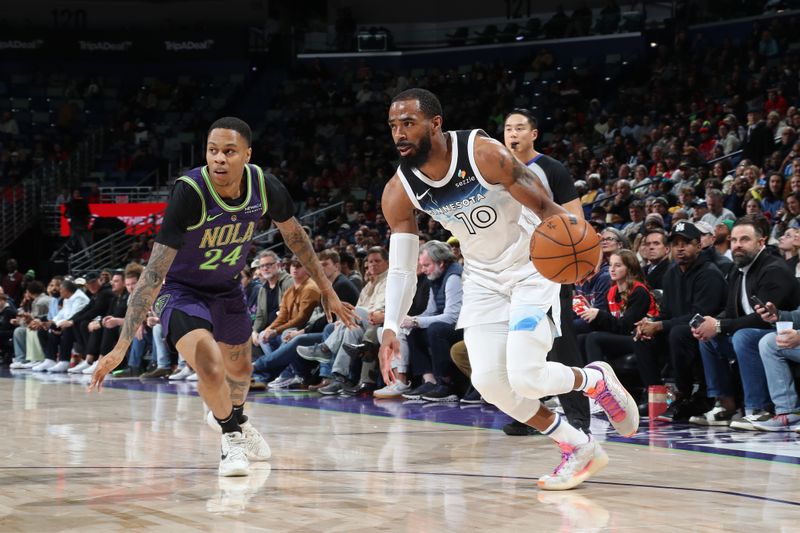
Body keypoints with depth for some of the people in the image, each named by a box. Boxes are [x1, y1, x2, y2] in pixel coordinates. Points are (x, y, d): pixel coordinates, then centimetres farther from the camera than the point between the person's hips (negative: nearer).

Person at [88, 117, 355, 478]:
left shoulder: (264, 187, -21)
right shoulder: (189, 193, -34)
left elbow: (293, 234, 2)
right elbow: (154, 272, -35)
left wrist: (327, 290, 7)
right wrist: (121, 347, -38)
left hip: (227, 286, 5)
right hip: (180, 289, -5)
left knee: (240, 370, 23)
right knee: (210, 367, -28)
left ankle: (233, 418, 60)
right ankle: (233, 436, 4)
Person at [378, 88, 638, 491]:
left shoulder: (485, 154, -26)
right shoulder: (399, 192, -11)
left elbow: (546, 209, -21)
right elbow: (401, 267, -4)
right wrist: (390, 329, -14)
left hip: (530, 267, -5)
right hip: (483, 278, 5)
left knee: (525, 377, -19)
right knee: (488, 381, -8)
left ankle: (597, 380, 15)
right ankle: (578, 449, 10)